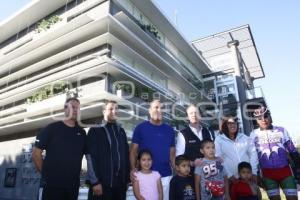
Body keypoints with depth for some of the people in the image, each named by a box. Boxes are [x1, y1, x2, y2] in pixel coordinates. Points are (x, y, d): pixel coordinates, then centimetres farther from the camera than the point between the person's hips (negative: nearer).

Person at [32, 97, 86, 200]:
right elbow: (36, 152, -4)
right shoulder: (51, 128, -5)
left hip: (73, 185, 4)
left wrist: (75, 172, 9)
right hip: (52, 184, -4)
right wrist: (45, 172, -1)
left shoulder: (82, 133, 7)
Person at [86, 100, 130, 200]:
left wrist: (126, 179, 7)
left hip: (120, 183, 4)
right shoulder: (95, 131, -1)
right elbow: (91, 157, -6)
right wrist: (95, 182, -12)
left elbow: (126, 156, 11)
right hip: (102, 182, -4)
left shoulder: (121, 131, 12)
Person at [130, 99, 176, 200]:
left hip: (166, 176, 3)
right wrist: (133, 168, -15)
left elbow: (172, 153, 10)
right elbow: (133, 150, -2)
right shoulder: (140, 128, -3)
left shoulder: (169, 130, 7)